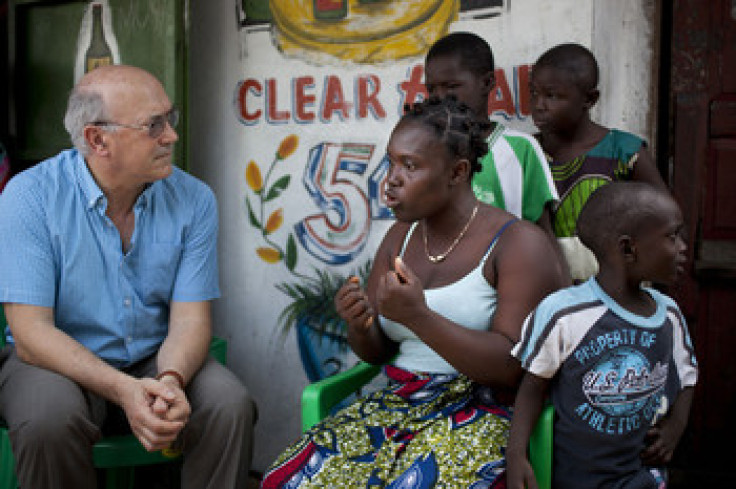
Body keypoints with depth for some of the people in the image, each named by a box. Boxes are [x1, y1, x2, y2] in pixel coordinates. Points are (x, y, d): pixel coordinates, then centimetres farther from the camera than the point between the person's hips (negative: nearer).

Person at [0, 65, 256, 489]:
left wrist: (171, 382, -32)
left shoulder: (194, 200, -6)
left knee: (231, 406, -26)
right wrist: (124, 390, -32)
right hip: (61, 362, -1)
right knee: (49, 418, -33)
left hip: (158, 360, 2)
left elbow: (190, 319, -8)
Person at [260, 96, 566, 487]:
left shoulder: (519, 243, -7)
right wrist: (358, 325, -9)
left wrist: (419, 316, -26)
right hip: (398, 404, 5)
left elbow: (514, 367, -17)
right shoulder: (400, 236, 12)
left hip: (481, 413, -5)